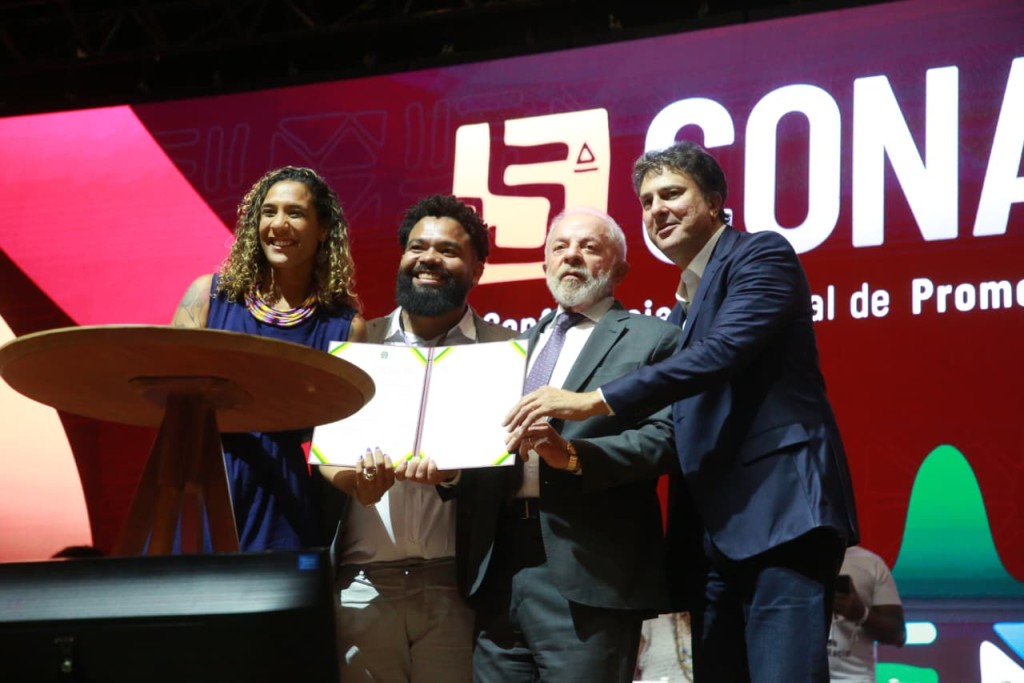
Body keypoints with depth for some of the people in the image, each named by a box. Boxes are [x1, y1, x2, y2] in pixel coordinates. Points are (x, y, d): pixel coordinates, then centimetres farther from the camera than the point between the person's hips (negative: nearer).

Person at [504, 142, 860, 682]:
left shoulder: (761, 255, -2)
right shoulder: (683, 306, 25)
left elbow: (721, 353, -19)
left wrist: (593, 402, -22)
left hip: (781, 513, -9)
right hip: (718, 532, 9)